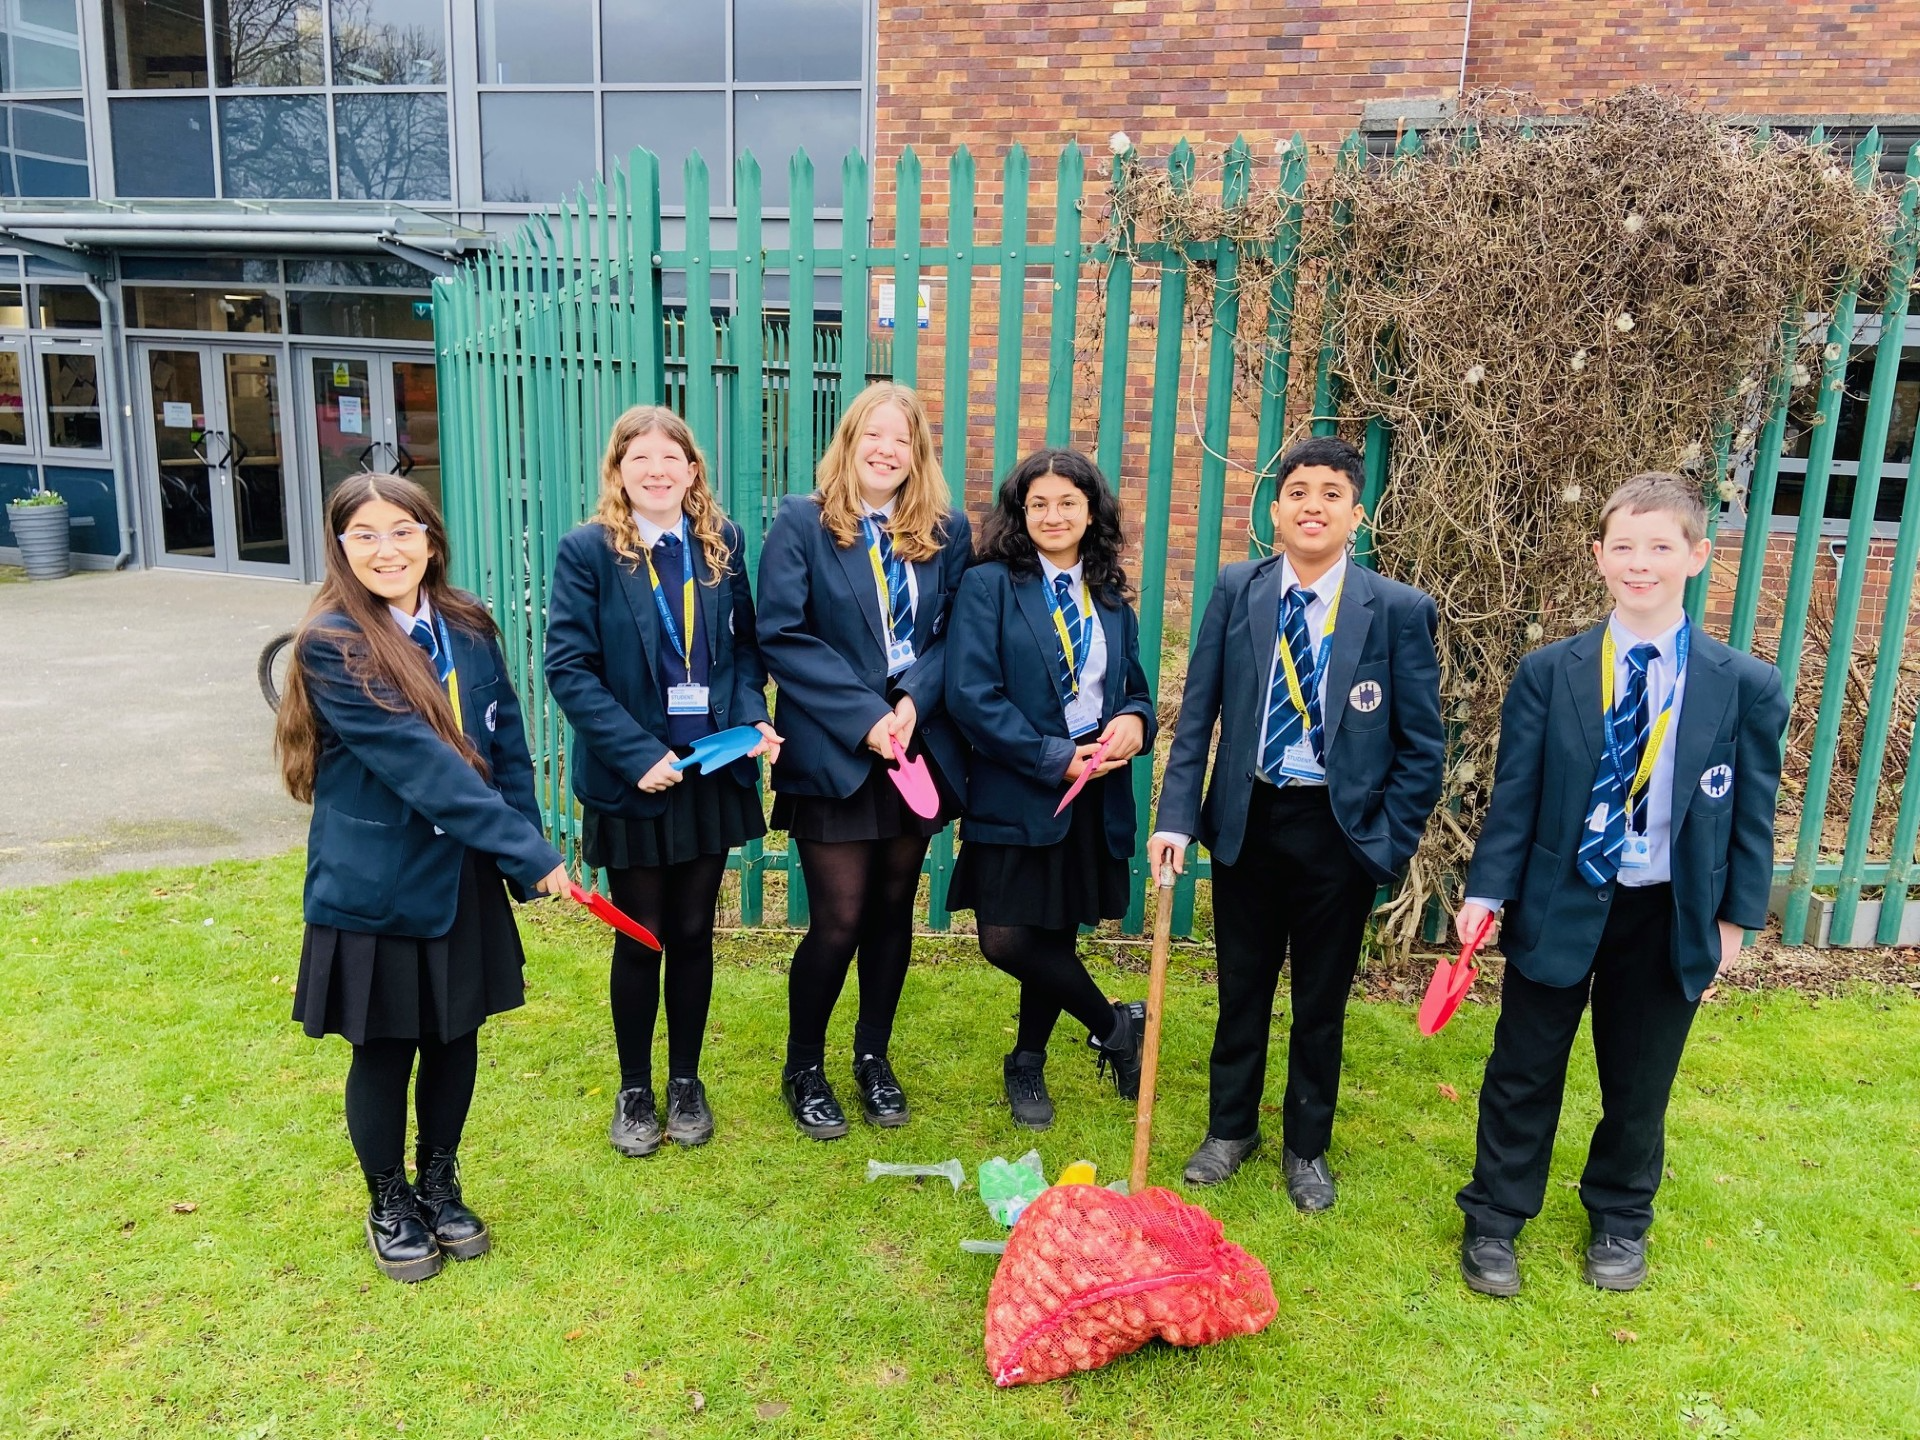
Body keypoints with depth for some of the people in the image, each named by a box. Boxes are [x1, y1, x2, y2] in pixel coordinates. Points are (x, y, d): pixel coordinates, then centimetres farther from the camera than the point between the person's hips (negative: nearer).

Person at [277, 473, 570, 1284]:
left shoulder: (468, 630, 1)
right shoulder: (332, 646, -15)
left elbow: (507, 743, 4)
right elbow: (419, 764, -23)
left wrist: (524, 855, -5)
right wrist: (529, 850, -25)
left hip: (463, 878, 5)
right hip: (376, 885, -4)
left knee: (456, 1039, 16)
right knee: (384, 1051, 10)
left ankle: (440, 1186, 37)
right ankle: (389, 1205, 33)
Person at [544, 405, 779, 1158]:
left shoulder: (721, 542, 2)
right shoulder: (588, 550, -9)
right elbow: (568, 667, -12)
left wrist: (751, 718, -9)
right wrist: (638, 754, -19)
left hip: (712, 771, 3)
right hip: (630, 779, -3)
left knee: (694, 932, 13)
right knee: (641, 938, 9)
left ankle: (686, 1081, 32)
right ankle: (633, 1090, 29)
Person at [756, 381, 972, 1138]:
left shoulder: (947, 531, 4)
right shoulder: (800, 522, -5)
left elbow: (956, 634, 2)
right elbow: (781, 635, -11)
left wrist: (914, 701, -15)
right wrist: (863, 717, -17)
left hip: (919, 750, 4)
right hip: (833, 755, -3)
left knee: (893, 908, 13)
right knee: (839, 919, -1)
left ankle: (873, 1056, 33)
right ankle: (803, 1068, 23)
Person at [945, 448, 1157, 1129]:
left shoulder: (1111, 600, 10)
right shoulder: (989, 585, -5)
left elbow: (1135, 687, 17)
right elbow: (971, 694, -14)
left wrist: (1134, 721, -8)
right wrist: (1054, 758, -16)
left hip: (1096, 793, 4)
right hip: (1015, 792, -4)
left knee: (1055, 936, 12)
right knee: (1006, 939, -8)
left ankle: (1027, 1067, 33)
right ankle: (1114, 1025, 17)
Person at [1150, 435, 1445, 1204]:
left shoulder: (1399, 609, -8)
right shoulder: (1236, 590, -2)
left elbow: (1421, 745, -4)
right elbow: (1197, 711, -2)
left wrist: (1391, 846, -8)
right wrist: (1176, 816, -10)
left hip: (1340, 827, -1)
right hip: (1247, 819, 2)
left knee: (1321, 1000, 14)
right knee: (1241, 987, 16)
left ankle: (1306, 1147, 35)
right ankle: (1230, 1127, 38)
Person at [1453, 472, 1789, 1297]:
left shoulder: (1745, 687, -4)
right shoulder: (1547, 674, -6)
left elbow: (1752, 813, 1)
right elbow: (1515, 795, -4)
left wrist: (1735, 917, 0)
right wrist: (1485, 891, -10)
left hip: (1671, 919, 1)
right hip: (1557, 905, 0)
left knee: (1640, 1084, 16)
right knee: (1524, 1074, 11)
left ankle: (1620, 1222, 40)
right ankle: (1493, 1222, 28)